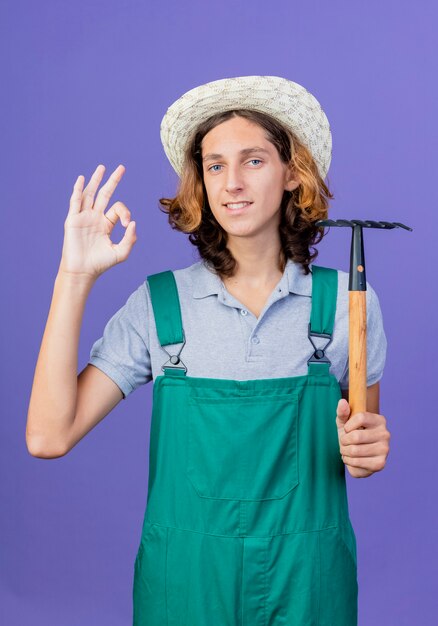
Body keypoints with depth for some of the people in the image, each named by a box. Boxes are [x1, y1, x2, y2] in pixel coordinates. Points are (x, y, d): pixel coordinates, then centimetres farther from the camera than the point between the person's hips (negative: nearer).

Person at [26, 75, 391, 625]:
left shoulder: (345, 299, -5)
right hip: (185, 579, 0)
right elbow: (49, 436, -16)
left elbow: (364, 446, 9)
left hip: (305, 580, 1)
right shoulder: (158, 304, -7)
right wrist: (75, 277, -17)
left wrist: (364, 452, -15)